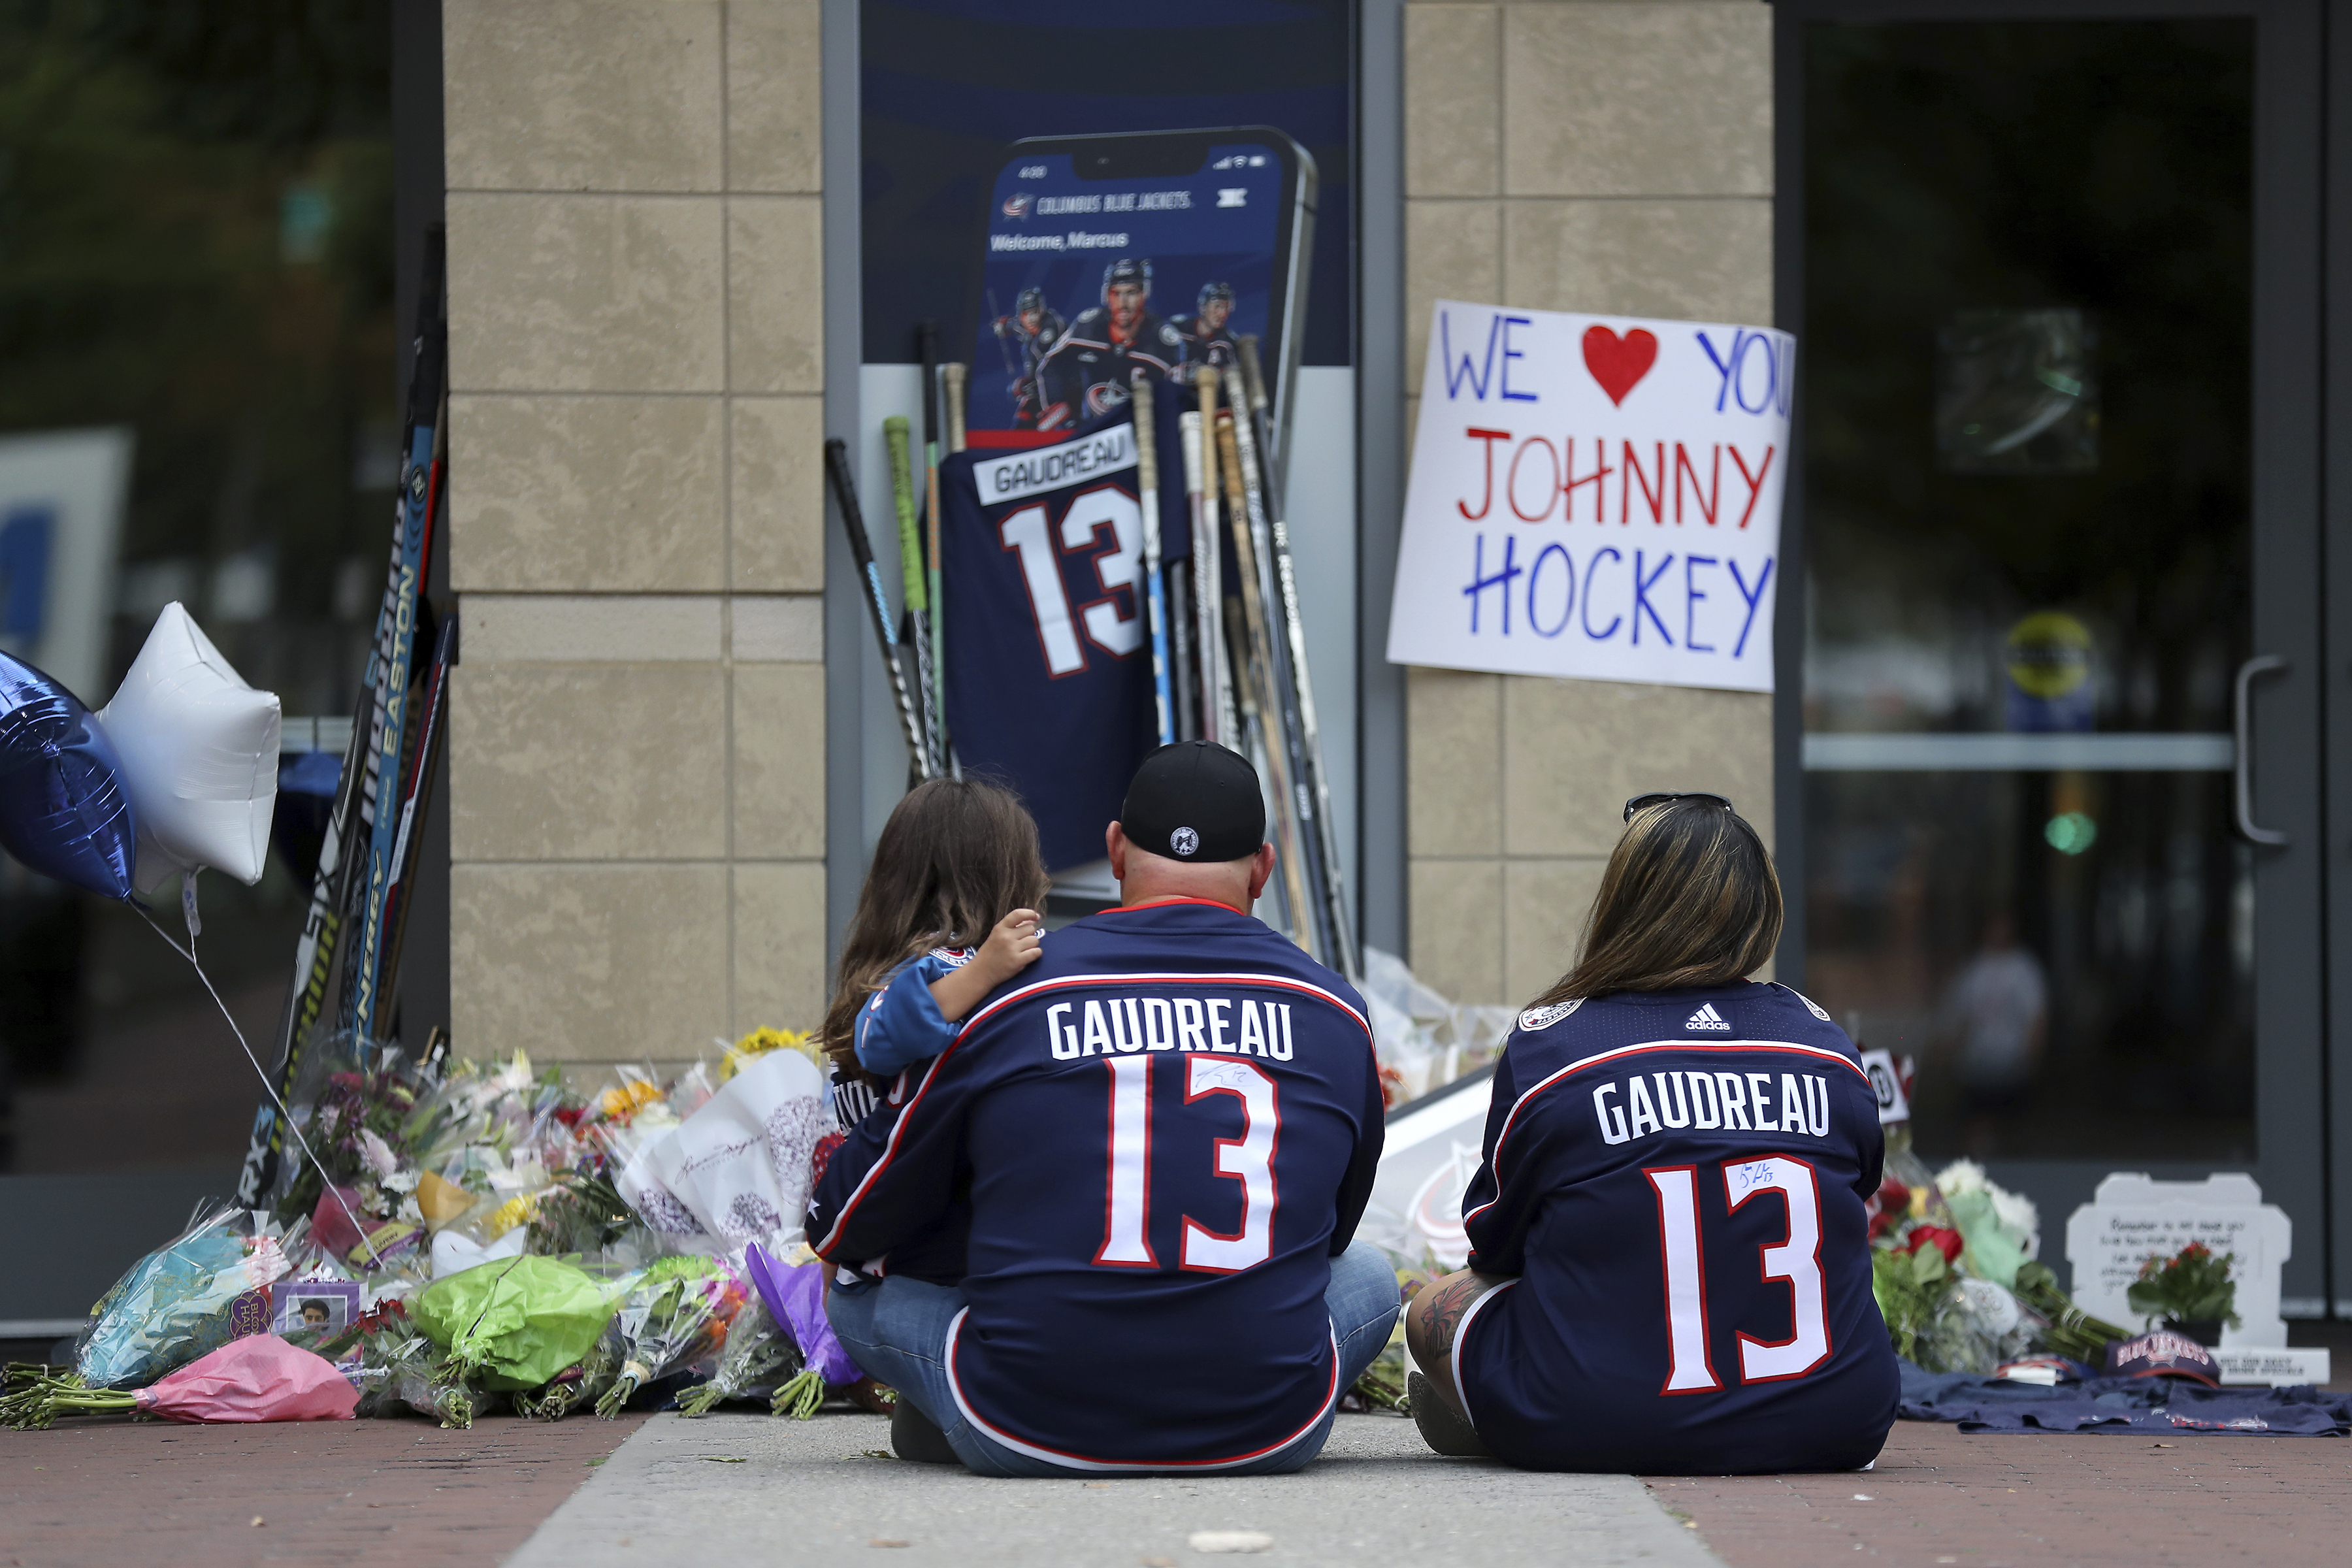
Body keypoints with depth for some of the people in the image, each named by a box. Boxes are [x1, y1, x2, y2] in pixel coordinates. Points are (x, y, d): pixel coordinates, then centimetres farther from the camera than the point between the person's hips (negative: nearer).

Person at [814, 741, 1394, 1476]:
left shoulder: (1005, 994, -1)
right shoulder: (1336, 1009, 5)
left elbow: (844, 1228, 10)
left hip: (1031, 1436, -1)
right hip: (1267, 1435, 1)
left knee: (854, 1291, 24)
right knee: (1369, 1275, 31)